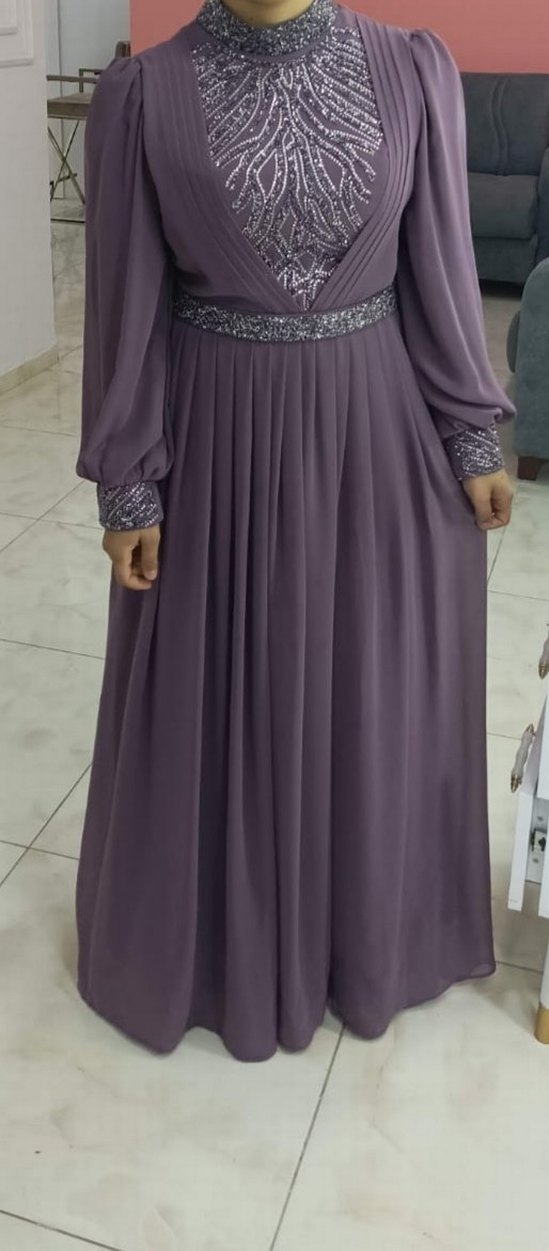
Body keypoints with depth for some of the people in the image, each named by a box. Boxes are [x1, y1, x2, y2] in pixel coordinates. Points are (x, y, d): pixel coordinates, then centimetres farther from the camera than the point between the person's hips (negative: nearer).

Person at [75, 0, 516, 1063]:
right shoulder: (142, 94, -7)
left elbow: (441, 268, 3)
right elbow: (127, 303, -4)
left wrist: (473, 436, 6)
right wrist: (128, 486, -3)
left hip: (376, 427, 2)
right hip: (217, 433, -1)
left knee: (377, 692, 14)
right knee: (219, 696, 11)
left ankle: (370, 931, 41)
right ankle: (219, 937, 38)